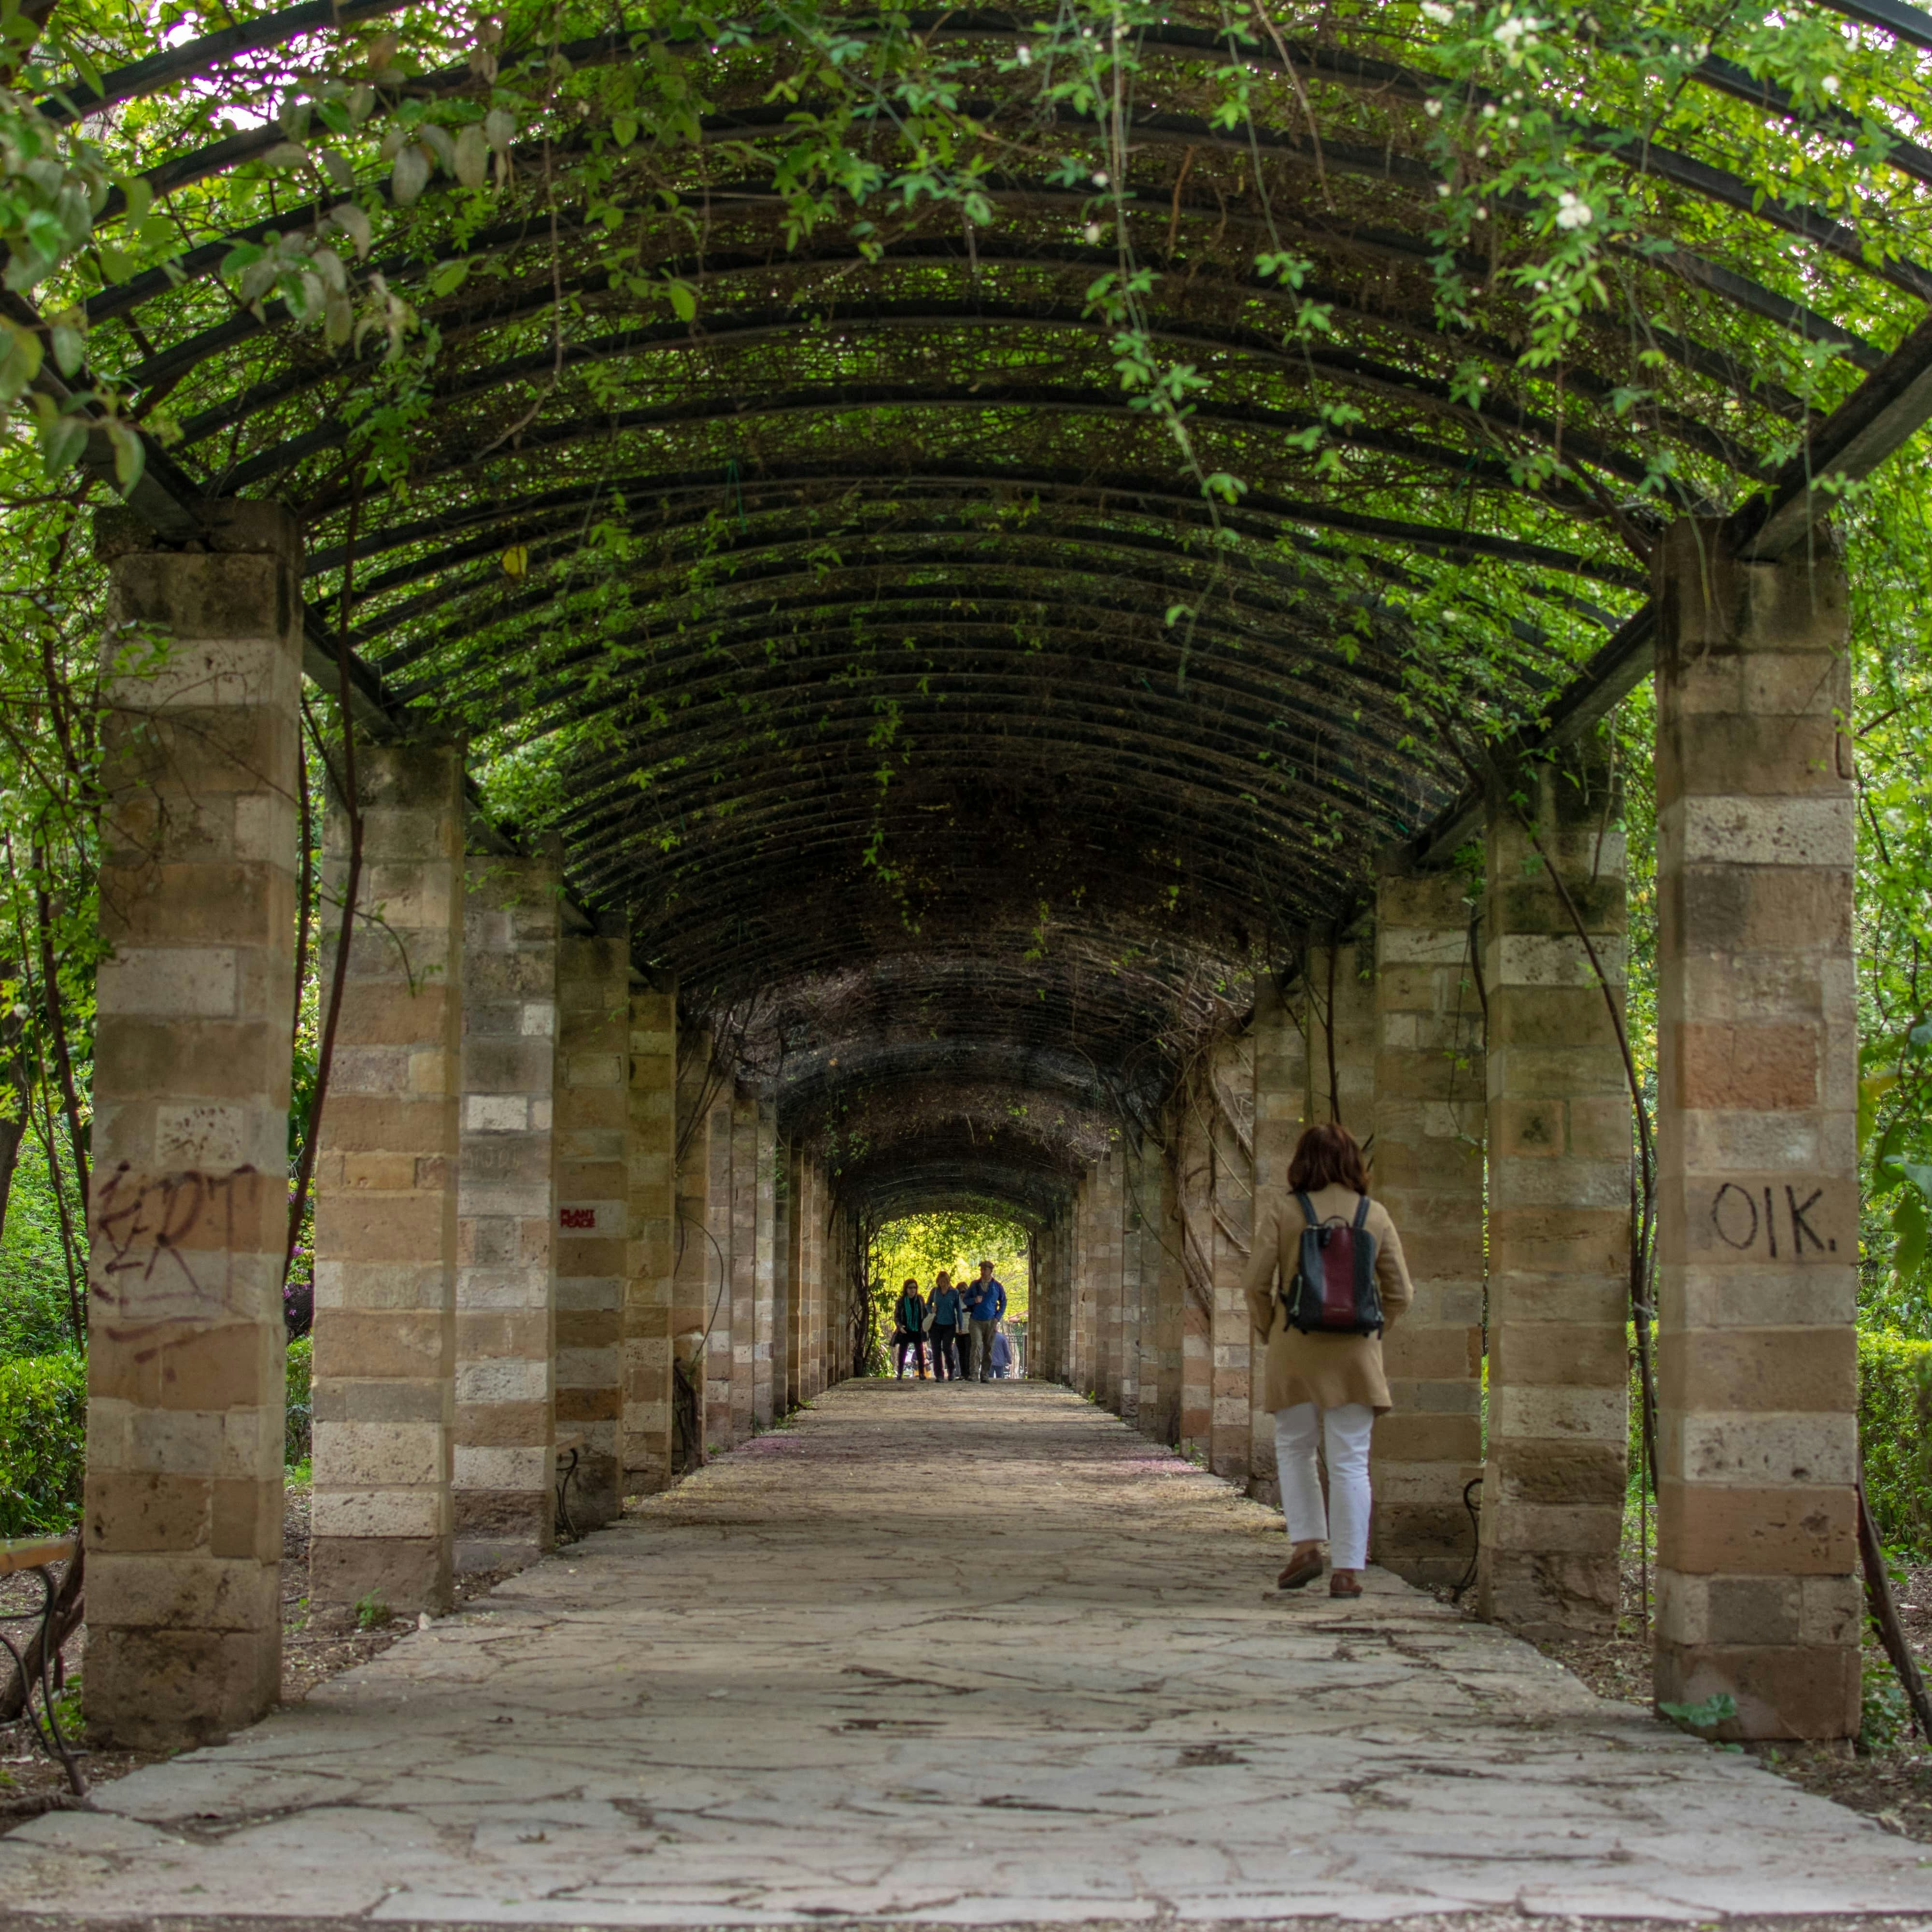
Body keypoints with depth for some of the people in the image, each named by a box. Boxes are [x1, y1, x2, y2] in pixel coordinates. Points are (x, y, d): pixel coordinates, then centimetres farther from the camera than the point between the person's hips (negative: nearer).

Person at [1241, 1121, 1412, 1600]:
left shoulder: (1281, 1209, -4)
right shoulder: (1376, 1216, 2)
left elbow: (1256, 1282, -6)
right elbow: (1400, 1293, 3)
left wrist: (1267, 1331, 10)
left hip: (1296, 1348, -1)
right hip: (1356, 1353, 1)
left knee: (1294, 1449, 17)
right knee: (1350, 1461, 4)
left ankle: (1305, 1544, 3)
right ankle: (1349, 1570, 2)